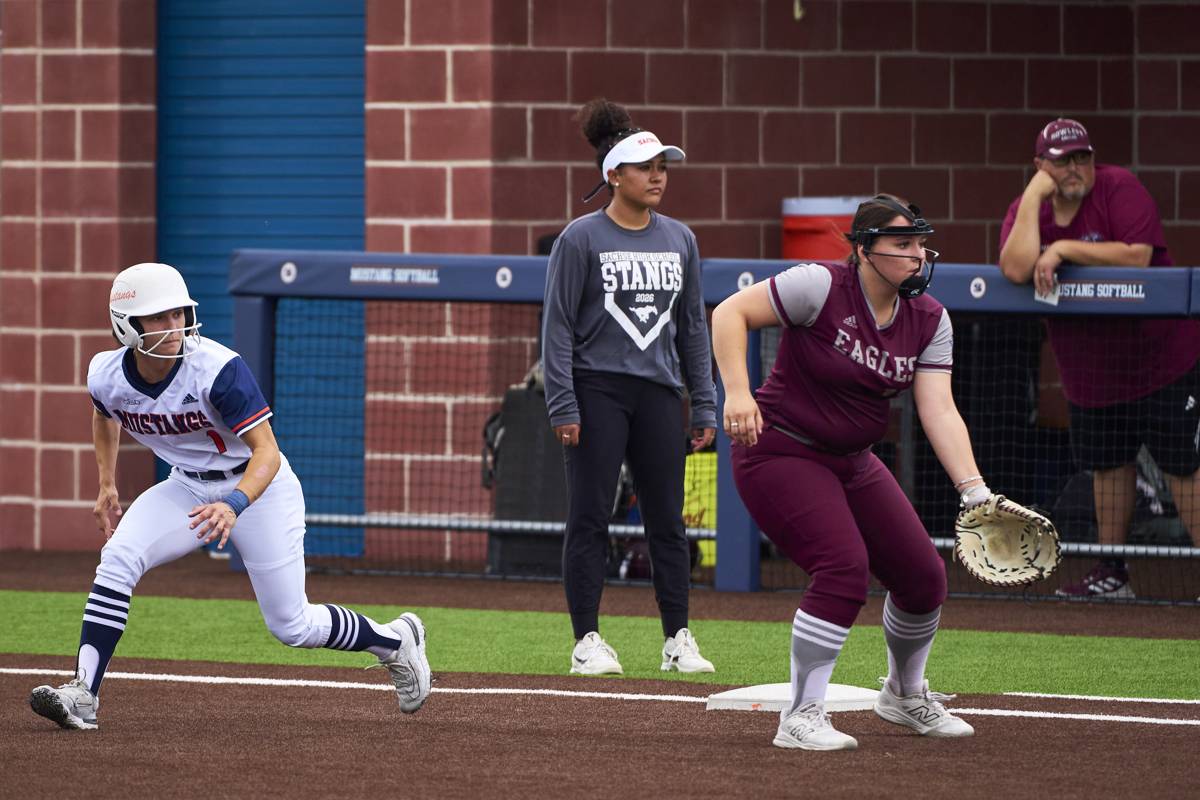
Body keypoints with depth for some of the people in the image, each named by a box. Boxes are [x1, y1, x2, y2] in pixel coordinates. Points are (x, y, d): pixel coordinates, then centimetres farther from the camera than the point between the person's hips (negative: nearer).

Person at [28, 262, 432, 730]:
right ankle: (83, 695, -22)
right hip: (188, 487, 4)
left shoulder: (218, 368, -31)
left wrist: (235, 505, -52)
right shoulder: (107, 375, -15)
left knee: (291, 626, 0)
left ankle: (396, 640, 28)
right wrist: (106, 485, 13)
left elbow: (266, 452, -36)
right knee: (118, 558, -22)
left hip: (258, 485, -4)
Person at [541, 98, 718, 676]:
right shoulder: (581, 239, -3)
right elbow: (557, 326, -5)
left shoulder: (679, 240, 11)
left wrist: (704, 407, 11)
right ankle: (588, 641, 1)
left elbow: (693, 326, 15)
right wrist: (563, 407, -12)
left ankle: (678, 640, 8)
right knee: (589, 519, -3)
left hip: (659, 391, 4)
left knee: (668, 520, 4)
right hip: (597, 390, -4)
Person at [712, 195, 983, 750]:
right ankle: (801, 718, -18)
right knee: (845, 567, -25)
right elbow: (731, 312, -18)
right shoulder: (821, 287, -19)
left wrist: (973, 490, -21)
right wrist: (737, 392, -30)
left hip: (853, 464, 7)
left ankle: (905, 694, 35)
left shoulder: (929, 320, -1)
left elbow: (939, 410, -8)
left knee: (924, 575, 6)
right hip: (780, 452, -7)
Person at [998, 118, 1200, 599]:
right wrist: (1034, 195, -19)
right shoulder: (1027, 209, -1)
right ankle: (1113, 574, 27)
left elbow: (1137, 256, -27)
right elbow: (1016, 270, -20)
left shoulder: (1119, 189, -14)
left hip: (1160, 357, -5)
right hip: (1089, 370, 6)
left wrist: (1063, 249, -23)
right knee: (1107, 465, 15)